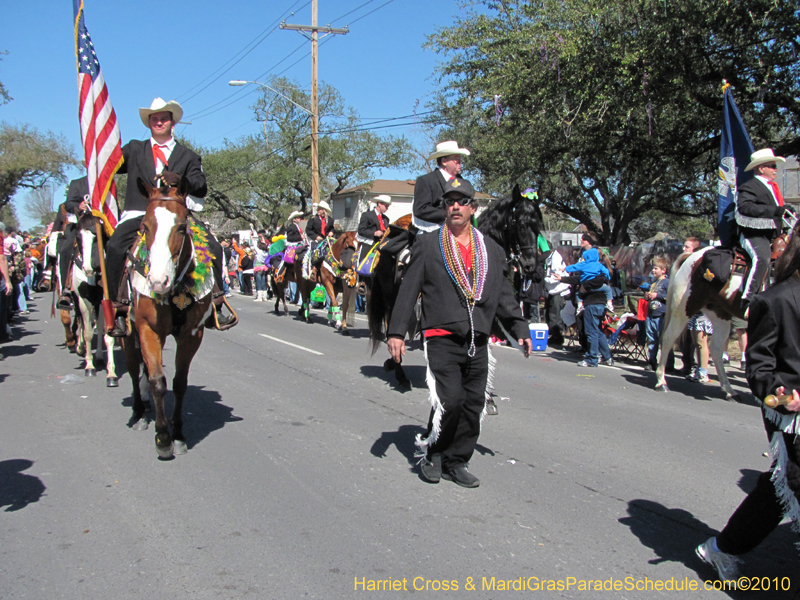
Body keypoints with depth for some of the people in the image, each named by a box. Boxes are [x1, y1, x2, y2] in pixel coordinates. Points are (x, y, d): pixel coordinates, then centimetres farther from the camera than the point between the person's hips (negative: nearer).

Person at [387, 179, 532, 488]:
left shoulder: (492, 251, 15)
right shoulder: (427, 246, 5)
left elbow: (504, 296, 19)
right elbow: (408, 290, 1)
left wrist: (519, 329, 11)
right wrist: (396, 332, -5)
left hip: (477, 343, 4)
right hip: (442, 339, -4)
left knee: (473, 404, 4)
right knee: (450, 399, -14)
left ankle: (456, 462, 20)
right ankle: (430, 452, 11)